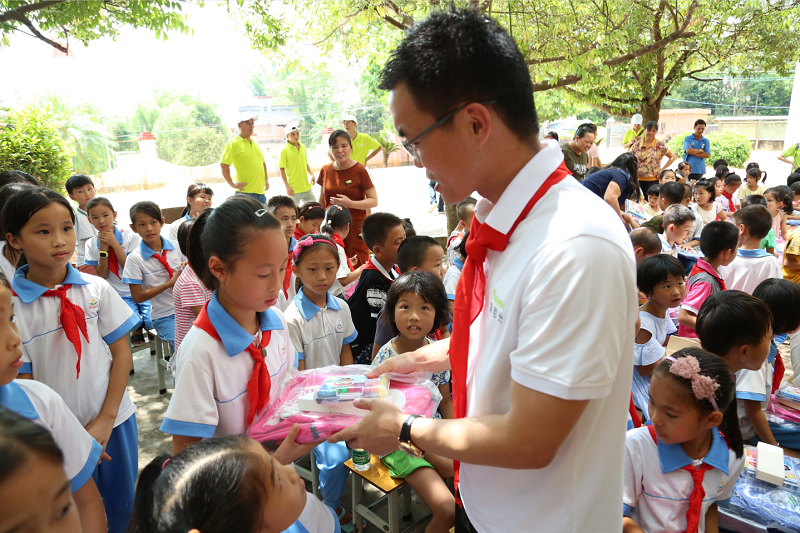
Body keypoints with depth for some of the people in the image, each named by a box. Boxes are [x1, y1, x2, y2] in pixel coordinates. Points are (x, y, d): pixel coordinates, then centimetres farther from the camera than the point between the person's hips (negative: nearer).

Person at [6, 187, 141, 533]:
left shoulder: (96, 289, -7)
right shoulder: (11, 307, -12)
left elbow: (121, 352, -2)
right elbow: (23, 383, -8)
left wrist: (106, 420, -8)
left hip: (114, 419, 2)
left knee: (124, 504, 18)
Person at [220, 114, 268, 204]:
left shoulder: (255, 143, 18)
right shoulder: (233, 143, -6)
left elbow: (262, 162, 29)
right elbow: (223, 164, -14)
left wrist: (266, 179, 19)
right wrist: (232, 184, -14)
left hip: (261, 191, 8)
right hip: (245, 192, -8)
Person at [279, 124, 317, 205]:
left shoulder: (303, 147, 8)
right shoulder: (285, 150, -8)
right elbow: (282, 170, -8)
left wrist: (311, 174, 3)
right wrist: (287, 186, -14)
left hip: (307, 187, 6)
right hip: (294, 189, -6)